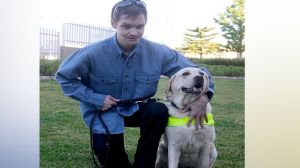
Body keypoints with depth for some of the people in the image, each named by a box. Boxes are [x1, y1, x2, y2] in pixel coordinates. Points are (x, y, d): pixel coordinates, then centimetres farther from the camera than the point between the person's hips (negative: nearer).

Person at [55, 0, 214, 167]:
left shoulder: (158, 52, -16)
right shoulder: (94, 53, -20)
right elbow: (64, 77, -7)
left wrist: (203, 95, -30)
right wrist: (96, 99, -17)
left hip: (136, 109, 2)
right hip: (104, 111, -1)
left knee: (160, 111, -28)